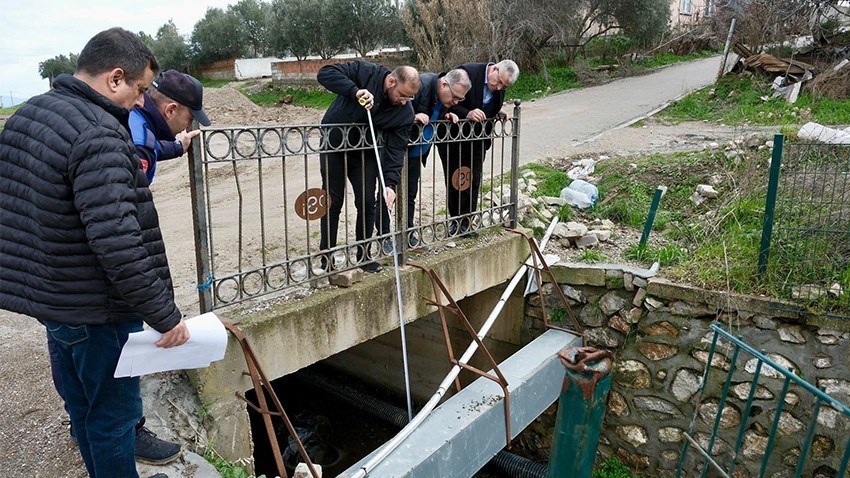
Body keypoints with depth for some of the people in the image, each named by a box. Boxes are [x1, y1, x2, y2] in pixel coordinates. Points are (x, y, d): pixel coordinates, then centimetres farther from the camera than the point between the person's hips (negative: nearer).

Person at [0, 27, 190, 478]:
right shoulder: (99, 136, -25)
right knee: (112, 414, 9)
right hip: (96, 311, -9)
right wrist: (165, 316, -24)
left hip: (48, 296, 10)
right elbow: (117, 243, -31)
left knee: (82, 405, 24)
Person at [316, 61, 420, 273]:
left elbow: (395, 149, -15)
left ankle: (363, 255, 17)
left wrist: (390, 182, -27)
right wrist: (354, 90, -42)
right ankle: (327, 258, 12)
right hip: (334, 146, -3)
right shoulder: (365, 72, -22)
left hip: (365, 153, 3)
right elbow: (325, 73, -29)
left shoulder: (405, 113, -14)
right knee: (333, 202, 1)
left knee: (367, 202, 0)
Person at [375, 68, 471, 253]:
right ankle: (383, 236, 11)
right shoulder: (419, 85, -27)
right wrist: (413, 117, -37)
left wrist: (447, 116, -4)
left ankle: (408, 232, 27)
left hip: (415, 153, 7)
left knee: (410, 193, 14)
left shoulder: (445, 98, -2)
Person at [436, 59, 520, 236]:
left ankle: (465, 223, 17)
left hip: (476, 142, 5)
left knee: (473, 182, 6)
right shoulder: (467, 72, -21)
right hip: (452, 138, -5)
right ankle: (455, 220, 21)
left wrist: (500, 114, -6)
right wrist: (466, 114, -35)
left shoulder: (500, 87, -2)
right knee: (454, 182, 6)